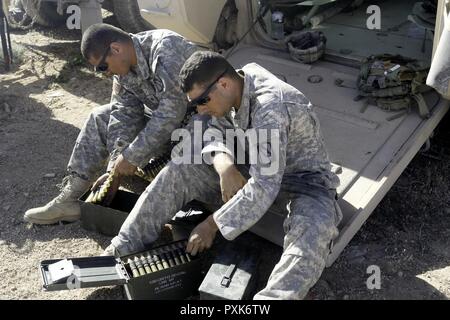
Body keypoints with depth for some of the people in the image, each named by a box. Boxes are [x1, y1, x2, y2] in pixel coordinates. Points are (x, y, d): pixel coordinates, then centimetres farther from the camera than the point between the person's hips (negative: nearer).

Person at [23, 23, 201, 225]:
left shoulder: (165, 50, -28)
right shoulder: (124, 66, -3)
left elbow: (172, 111, -33)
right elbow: (124, 114, -6)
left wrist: (132, 156, -28)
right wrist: (115, 169, -15)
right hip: (158, 115, 8)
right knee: (100, 118, 5)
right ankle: (69, 198, 5)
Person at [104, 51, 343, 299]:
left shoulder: (271, 107, -33)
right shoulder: (232, 89, -7)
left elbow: (263, 188, -35)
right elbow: (214, 135, 4)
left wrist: (211, 225, -26)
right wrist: (224, 166, -19)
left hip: (302, 181, -6)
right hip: (252, 171, 7)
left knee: (314, 231, -41)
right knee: (178, 171, -7)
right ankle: (122, 251, -4)